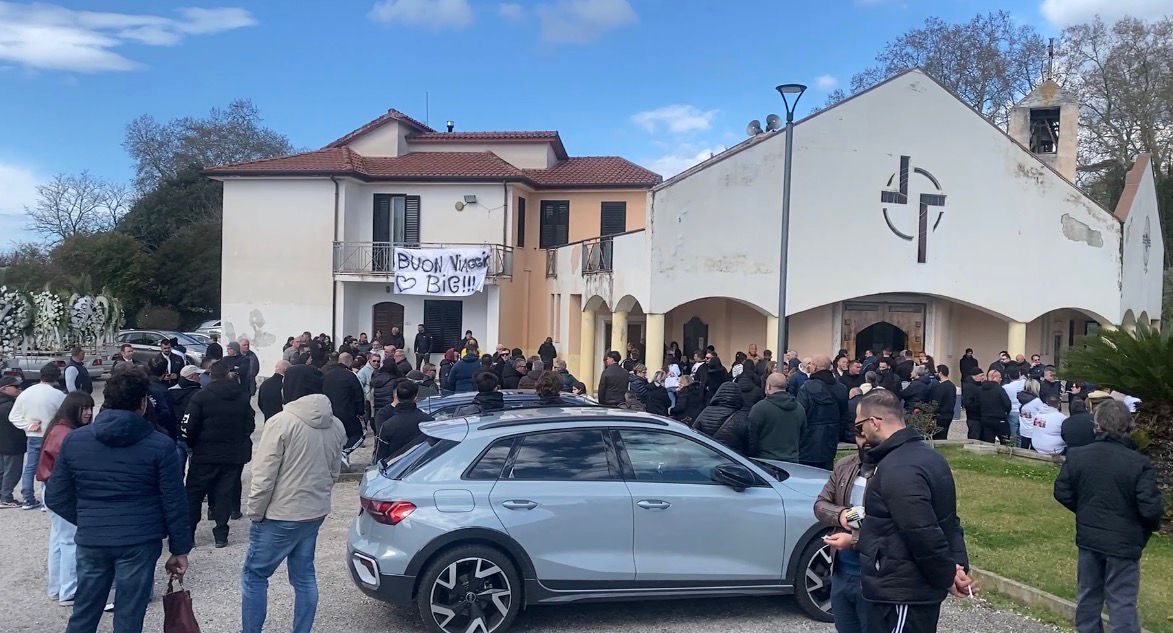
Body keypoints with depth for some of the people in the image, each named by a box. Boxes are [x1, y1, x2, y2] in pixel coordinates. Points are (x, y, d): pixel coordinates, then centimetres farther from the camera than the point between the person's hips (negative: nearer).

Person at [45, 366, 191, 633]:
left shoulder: (74, 440, -1)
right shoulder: (160, 445, -10)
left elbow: (56, 498, 3)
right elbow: (175, 504, -8)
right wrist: (180, 550, 2)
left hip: (91, 541, 3)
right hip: (140, 543, -3)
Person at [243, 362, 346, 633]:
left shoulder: (281, 422, -17)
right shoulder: (335, 425, 4)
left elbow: (264, 476, -17)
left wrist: (254, 512, -5)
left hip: (281, 516, -7)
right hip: (316, 513, 7)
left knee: (254, 575, 7)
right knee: (304, 576, 15)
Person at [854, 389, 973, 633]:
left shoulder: (898, 469, -23)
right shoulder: (925, 454, 11)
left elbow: (924, 535, -25)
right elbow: (948, 520, 13)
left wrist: (948, 576, -12)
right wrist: (959, 566, 6)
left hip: (901, 592, -10)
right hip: (918, 588, 10)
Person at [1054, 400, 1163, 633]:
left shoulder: (1076, 456, -7)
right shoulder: (1140, 464, -18)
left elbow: (1062, 493, -1)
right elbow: (1151, 507, -18)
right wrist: (1153, 525, 4)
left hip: (1088, 538, 4)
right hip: (1124, 543, -4)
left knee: (1089, 594, 18)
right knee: (1122, 602, 3)